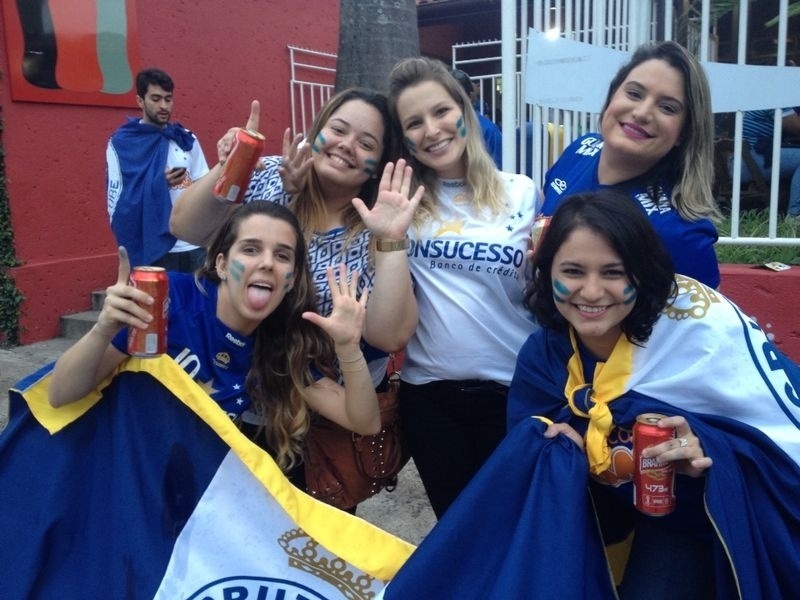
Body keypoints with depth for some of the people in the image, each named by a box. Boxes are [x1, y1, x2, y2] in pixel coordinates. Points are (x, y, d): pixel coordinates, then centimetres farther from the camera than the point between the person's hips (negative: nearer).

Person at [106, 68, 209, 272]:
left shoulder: (186, 139, 11)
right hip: (154, 251, -3)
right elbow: (117, 205, -6)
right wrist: (158, 184, -19)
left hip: (196, 246, 4)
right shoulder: (121, 144, 0)